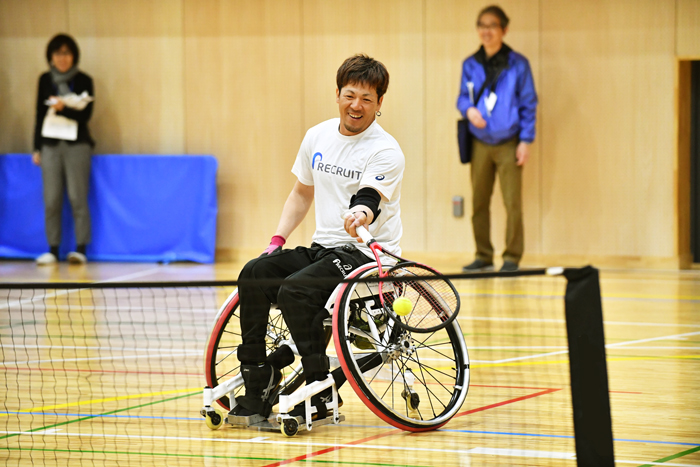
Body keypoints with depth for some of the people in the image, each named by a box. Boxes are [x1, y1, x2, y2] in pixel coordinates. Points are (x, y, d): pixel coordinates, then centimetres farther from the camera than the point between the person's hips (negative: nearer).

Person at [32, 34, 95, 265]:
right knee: (51, 200, 0)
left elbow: (85, 114, -7)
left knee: (77, 198, -7)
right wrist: (37, 148, 12)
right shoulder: (45, 80, 11)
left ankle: (80, 249, -4)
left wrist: (64, 108, -24)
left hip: (77, 144, -3)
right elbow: (40, 115, 14)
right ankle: (52, 250, 4)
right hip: (50, 144, 3)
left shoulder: (84, 81, 1)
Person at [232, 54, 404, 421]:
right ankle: (256, 387, -13)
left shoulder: (385, 151, -10)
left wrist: (360, 215, -49)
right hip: (322, 248, 7)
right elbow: (301, 193, 22)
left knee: (295, 292, -30)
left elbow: (369, 198, -26)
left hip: (368, 252, -7)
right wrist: (278, 239, 10)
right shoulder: (318, 136, 10)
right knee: (254, 274, -18)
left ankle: (321, 392, -20)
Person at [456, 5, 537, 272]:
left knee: (512, 202, -7)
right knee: (479, 202, 5)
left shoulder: (517, 64, -1)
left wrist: (526, 140, -5)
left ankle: (512, 258, 1)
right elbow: (463, 97, 14)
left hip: (508, 144, -3)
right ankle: (483, 256, 16)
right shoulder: (470, 65, 7)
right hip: (480, 144, 3)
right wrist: (468, 109, -10)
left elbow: (529, 104, 1)